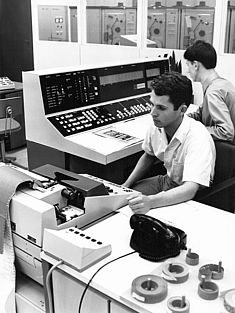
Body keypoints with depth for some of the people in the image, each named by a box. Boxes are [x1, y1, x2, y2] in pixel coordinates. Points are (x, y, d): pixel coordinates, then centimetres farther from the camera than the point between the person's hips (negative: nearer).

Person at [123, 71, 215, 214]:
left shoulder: (198, 138, -31)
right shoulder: (156, 126, -10)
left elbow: (190, 189, -41)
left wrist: (150, 202, -55)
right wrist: (125, 186, 5)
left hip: (189, 196, -6)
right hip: (167, 180, 7)